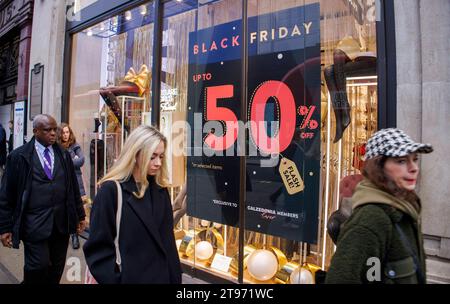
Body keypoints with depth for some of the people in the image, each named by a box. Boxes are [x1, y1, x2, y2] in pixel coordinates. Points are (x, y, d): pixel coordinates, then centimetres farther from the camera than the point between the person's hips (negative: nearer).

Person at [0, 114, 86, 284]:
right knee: (38, 266, -3)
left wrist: (80, 214, 12)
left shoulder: (64, 155, 7)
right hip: (35, 223, -3)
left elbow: (73, 187, 11)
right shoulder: (19, 156, -4)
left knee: (57, 268, 12)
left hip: (62, 221, 4)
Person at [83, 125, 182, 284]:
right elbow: (98, 248, -12)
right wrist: (115, 279, -16)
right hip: (130, 277, -4)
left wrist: (175, 277, 4)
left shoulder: (160, 189, 2)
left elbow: (167, 240, 6)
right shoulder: (111, 190, -14)